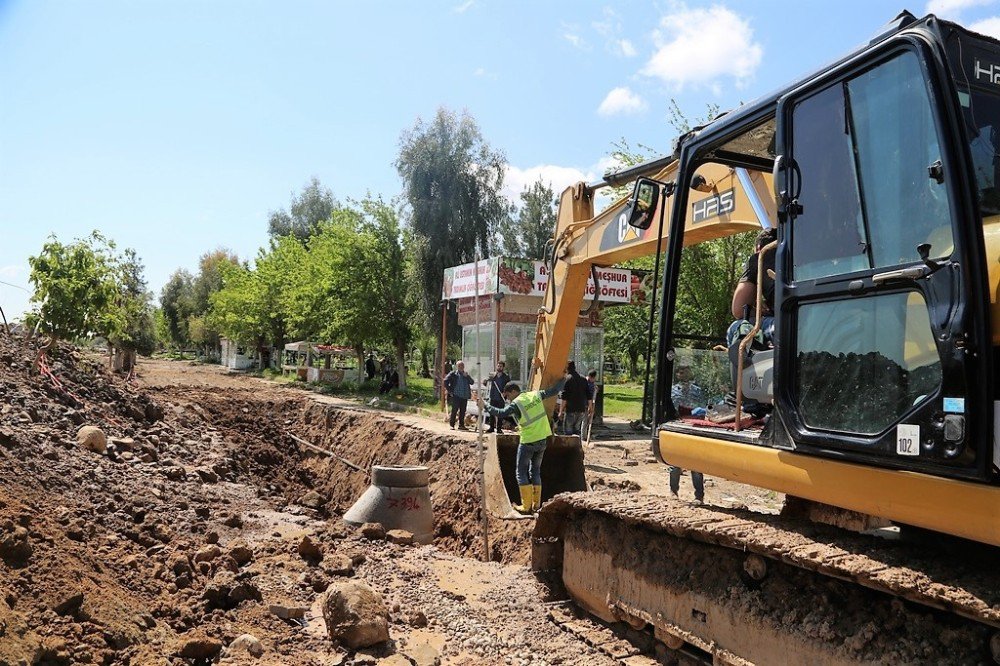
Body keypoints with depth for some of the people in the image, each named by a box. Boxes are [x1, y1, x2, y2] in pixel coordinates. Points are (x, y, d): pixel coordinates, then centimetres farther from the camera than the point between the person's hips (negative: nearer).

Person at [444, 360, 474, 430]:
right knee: (454, 411, -6)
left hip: (465, 396, 5)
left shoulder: (466, 374, 17)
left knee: (463, 411, 6)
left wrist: (467, 376, -8)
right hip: (456, 396, -5)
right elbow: (445, 381, -3)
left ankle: (461, 425, 14)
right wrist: (449, 391, -7)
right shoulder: (453, 374, 2)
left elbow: (471, 382, 8)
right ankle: (452, 425, 1)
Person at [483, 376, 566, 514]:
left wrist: (485, 406, -21)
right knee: (535, 471, 18)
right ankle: (536, 504, 18)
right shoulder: (535, 394, 2)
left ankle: (526, 506, 2)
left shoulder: (516, 403, -15)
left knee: (522, 473, 5)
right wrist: (563, 379, 23)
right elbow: (554, 390, 9)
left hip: (528, 441, -7)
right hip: (542, 440, 7)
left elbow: (501, 413, -29)